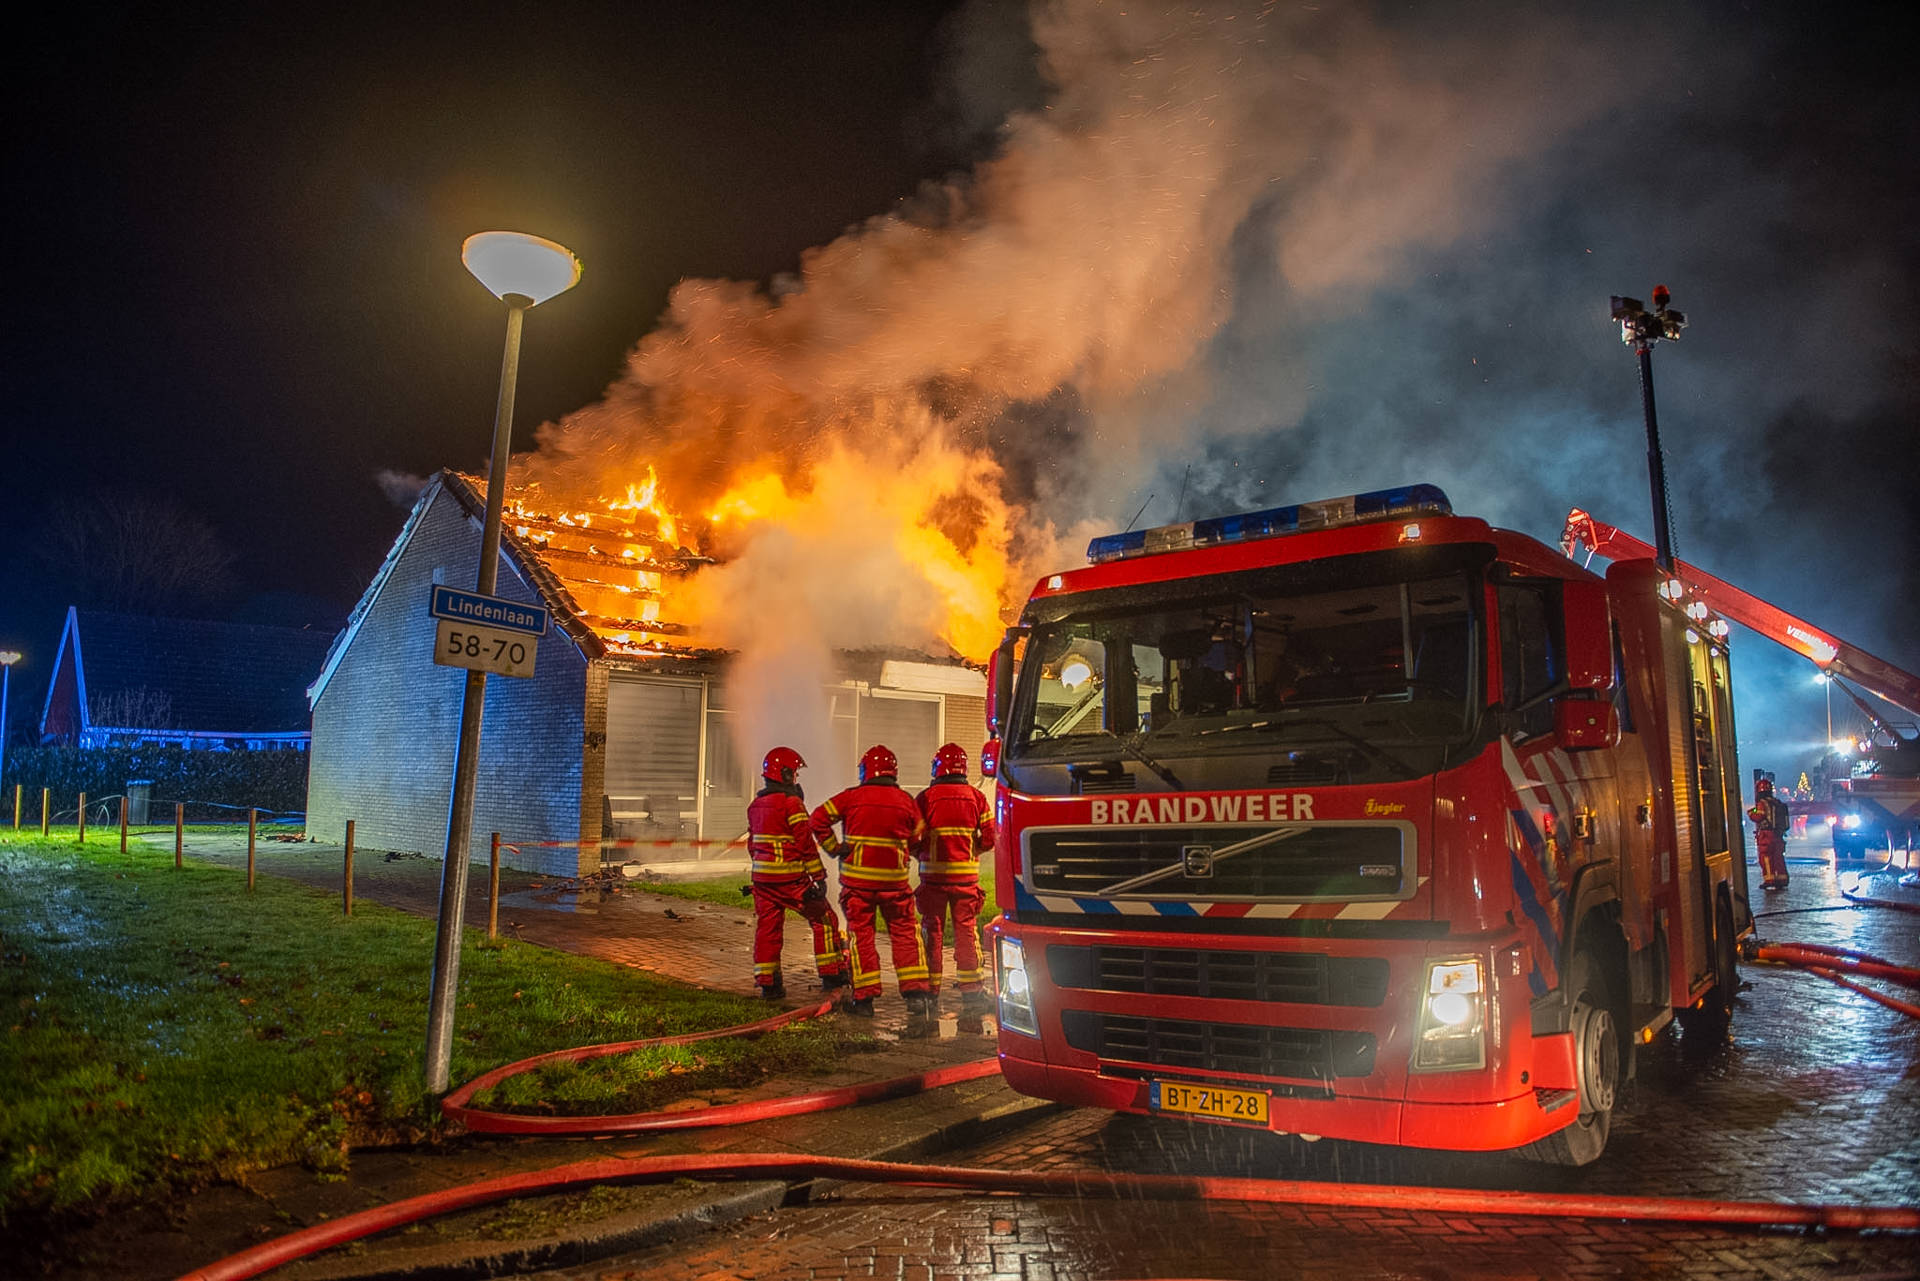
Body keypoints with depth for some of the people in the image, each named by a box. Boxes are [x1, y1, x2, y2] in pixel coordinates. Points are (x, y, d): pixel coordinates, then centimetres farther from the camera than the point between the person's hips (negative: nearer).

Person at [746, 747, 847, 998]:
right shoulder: (791, 803, -12)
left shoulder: (755, 805, 13)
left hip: (762, 875, 7)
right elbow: (805, 842, -14)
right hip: (790, 878, -7)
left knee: (767, 926, 10)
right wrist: (819, 875, -11)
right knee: (823, 919, 4)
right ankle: (831, 974, 7)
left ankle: (767, 982, 11)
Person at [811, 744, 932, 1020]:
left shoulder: (852, 797, -4)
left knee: (861, 935, 7)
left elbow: (818, 819, -6)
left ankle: (864, 998, 9)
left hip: (857, 877, -1)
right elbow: (919, 838, 9)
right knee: (905, 933, 9)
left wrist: (834, 848, 1)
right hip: (894, 878, 1)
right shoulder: (906, 801, 1)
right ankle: (916, 993, 4)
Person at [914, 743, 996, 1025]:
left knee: (932, 931, 8)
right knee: (967, 931, 7)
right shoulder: (976, 797, 1)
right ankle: (971, 993, 5)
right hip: (966, 875, 2)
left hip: (934, 874, -1)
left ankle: (931, 993, 12)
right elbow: (989, 838, 1)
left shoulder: (925, 798, -5)